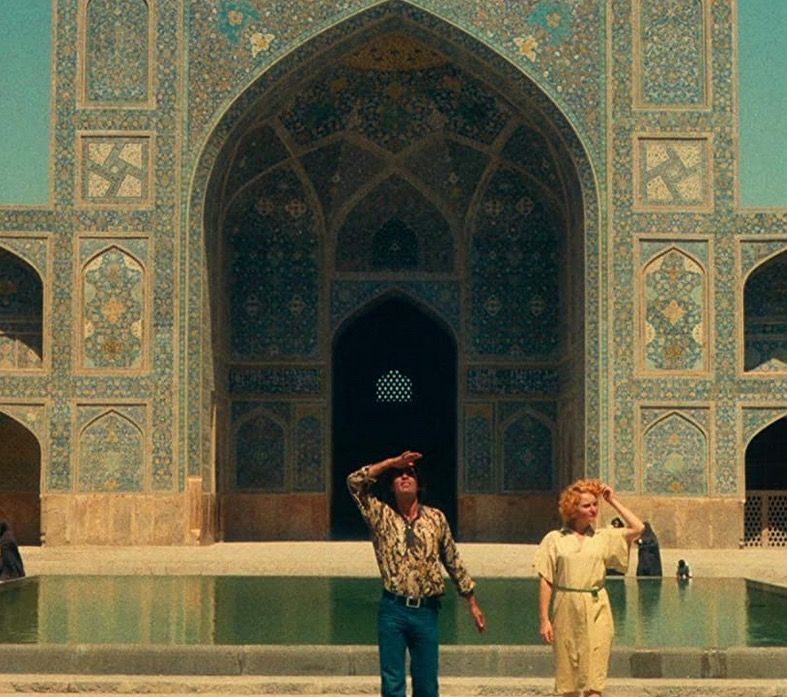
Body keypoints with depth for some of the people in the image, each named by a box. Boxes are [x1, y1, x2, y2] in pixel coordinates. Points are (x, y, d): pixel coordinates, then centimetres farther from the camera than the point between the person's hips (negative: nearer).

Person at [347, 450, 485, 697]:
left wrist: (473, 603, 14)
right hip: (393, 610, -1)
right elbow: (354, 482, -7)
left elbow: (453, 562, 14)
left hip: (426, 611, 1)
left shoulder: (436, 518, 8)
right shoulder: (381, 516, 4)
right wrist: (392, 462, -5)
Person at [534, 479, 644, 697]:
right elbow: (545, 581, 1)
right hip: (566, 611, -1)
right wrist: (544, 620, -5)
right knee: (568, 678, 7)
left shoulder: (604, 537, 9)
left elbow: (637, 528, -1)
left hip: (596, 611, 1)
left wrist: (613, 501, 5)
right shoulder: (554, 539, 3)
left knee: (593, 678, -7)